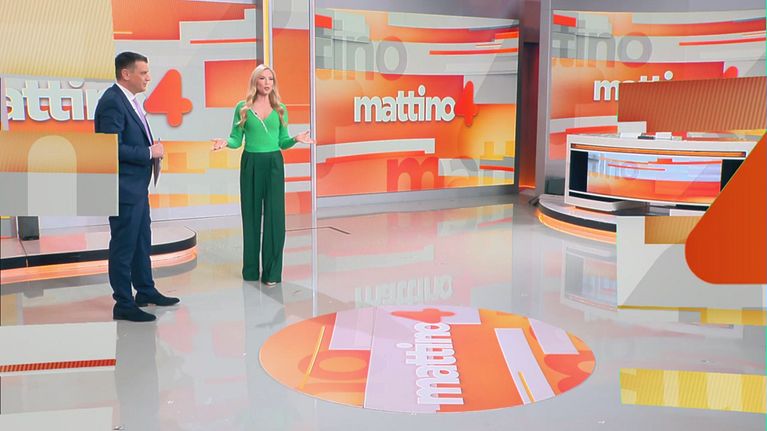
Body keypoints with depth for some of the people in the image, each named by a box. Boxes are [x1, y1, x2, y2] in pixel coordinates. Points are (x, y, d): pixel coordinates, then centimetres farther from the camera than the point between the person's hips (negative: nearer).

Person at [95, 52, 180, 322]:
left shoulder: (128, 100, 12)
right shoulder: (112, 102, -18)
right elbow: (112, 148, -24)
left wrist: (152, 150, 3)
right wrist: (149, 152, -16)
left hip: (137, 186, 10)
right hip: (123, 188, -10)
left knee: (141, 242, 19)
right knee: (123, 246, -1)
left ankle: (146, 291, 32)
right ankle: (123, 304, 9)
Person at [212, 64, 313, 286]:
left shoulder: (280, 109, 7)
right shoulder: (243, 108, 3)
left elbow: (282, 142, 10)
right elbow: (236, 139, 4)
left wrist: (295, 139, -9)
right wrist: (226, 142, -16)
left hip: (274, 163, 1)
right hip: (250, 164, 0)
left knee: (274, 215, -3)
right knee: (251, 215, 5)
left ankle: (272, 271, 3)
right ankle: (251, 269, 17)